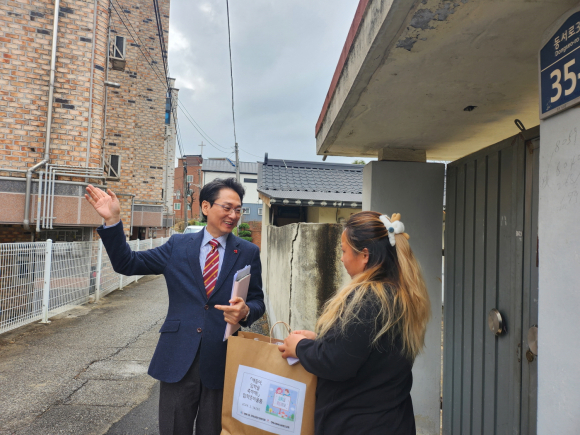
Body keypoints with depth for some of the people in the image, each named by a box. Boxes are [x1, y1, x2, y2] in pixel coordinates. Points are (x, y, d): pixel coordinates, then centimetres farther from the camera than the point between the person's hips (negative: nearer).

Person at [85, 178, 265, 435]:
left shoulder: (249, 253, 0)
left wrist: (246, 311, -21)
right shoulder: (178, 245, 3)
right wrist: (112, 221, -10)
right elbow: (127, 264, 2)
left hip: (222, 359, 0)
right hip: (179, 356, 1)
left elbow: (257, 301, 2)